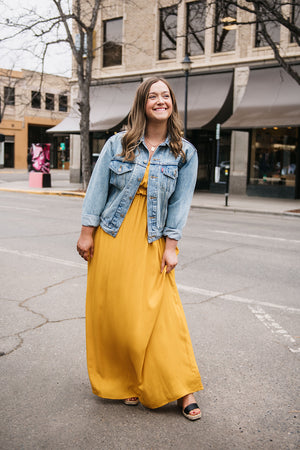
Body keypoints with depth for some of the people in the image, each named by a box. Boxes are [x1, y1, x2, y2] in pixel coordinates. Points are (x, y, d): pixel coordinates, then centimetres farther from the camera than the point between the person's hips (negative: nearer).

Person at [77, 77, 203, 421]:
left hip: (152, 242, -1)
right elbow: (97, 188, 3)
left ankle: (181, 389, 11)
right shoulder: (118, 144, 2)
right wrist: (87, 232, 0)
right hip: (111, 237, 1)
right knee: (112, 310, 6)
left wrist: (171, 246, -5)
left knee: (160, 312, -4)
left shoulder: (185, 152, 2)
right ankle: (123, 383, 25)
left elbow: (180, 202, 0)